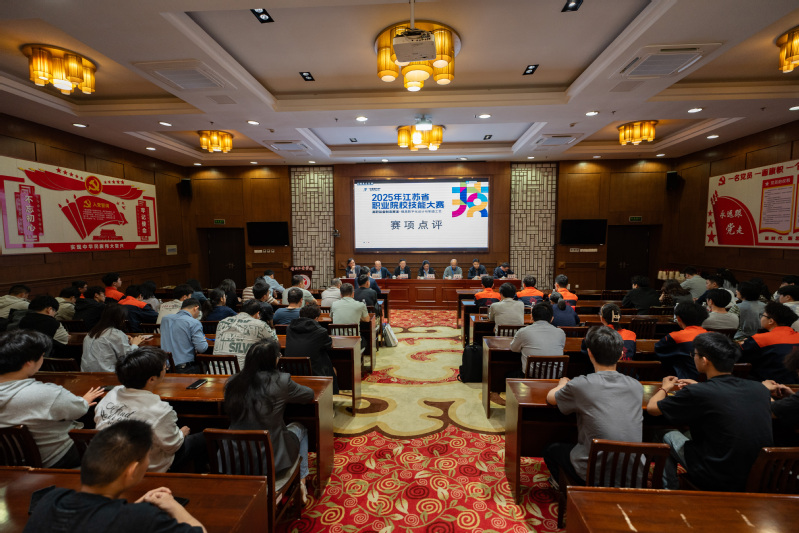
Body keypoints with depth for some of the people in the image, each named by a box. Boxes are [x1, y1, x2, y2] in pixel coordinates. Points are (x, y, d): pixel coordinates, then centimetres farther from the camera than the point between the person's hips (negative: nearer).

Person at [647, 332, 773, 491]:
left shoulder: (697, 393, -23)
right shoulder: (759, 389, -7)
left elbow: (652, 408, -10)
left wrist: (665, 387, 10)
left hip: (717, 483, -5)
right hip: (758, 480, 6)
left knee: (670, 437, 17)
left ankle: (669, 490, 33)